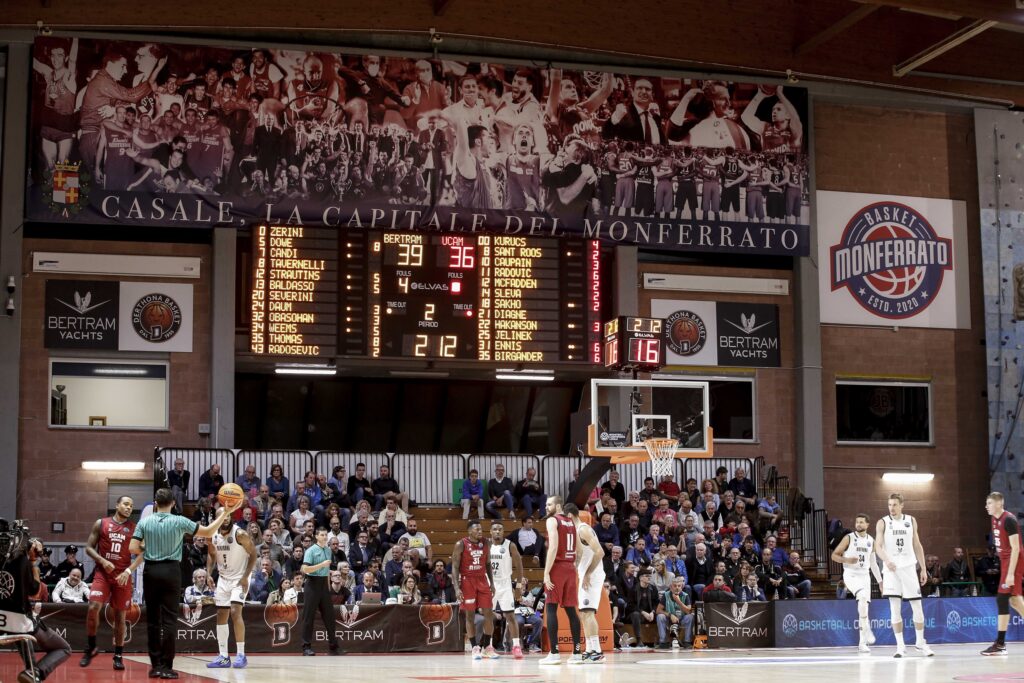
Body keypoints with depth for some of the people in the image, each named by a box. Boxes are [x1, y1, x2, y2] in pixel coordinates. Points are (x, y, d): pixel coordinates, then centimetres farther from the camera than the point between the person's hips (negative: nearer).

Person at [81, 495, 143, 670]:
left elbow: (141, 555, 1)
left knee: (119, 615, 5)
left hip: (123, 576, 1)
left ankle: (118, 655, 14)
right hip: (102, 573, -1)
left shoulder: (134, 529, 4)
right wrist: (102, 560, -13)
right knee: (93, 607, -17)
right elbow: (89, 547, 4)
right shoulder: (101, 524, 3)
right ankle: (91, 647, 1)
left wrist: (128, 571, -13)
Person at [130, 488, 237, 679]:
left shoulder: (144, 523, 0)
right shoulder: (179, 521, -4)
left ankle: (155, 665, 10)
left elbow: (133, 549, -5)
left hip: (150, 571, 2)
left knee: (153, 620, 8)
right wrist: (225, 513, 9)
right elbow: (208, 532, 1)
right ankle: (166, 667, -3)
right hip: (171, 571, -2)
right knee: (169, 620, -1)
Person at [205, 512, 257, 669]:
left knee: (235, 612, -20)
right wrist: (208, 574, -1)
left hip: (239, 578, -6)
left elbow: (253, 554, -13)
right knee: (221, 615, 6)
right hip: (223, 578, 6)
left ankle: (241, 655, -15)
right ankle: (223, 657, 13)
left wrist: (246, 577, -19)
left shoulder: (240, 534, -19)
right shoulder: (213, 536, -3)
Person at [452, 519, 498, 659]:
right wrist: (457, 588, -16)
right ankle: (475, 648, 7)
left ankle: (487, 647, 9)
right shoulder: (461, 544, -9)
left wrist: (492, 582, 6)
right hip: (467, 581, -4)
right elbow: (455, 567, -8)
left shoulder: (484, 543, 4)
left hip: (482, 580, 4)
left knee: (489, 613, 0)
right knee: (470, 615, -1)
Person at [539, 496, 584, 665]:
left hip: (557, 567, -7)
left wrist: (546, 573, -18)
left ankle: (554, 653, -11)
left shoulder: (552, 520, -6)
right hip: (570, 568, 7)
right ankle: (577, 653, 7)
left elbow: (553, 547, -17)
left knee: (551, 608, -5)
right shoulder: (571, 522, 18)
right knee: (571, 609, 9)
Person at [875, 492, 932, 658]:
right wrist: (886, 560, -30)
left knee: (917, 606, 3)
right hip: (891, 569, -2)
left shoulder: (911, 521, 7)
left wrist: (923, 568, 9)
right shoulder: (883, 523, -1)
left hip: (909, 568, 2)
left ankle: (920, 642, 18)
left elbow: (917, 546, 13)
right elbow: (878, 546, -10)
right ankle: (900, 645, 2)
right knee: (895, 608, -4)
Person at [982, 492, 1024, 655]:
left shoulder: (1009, 519, -17)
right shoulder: (995, 520, 11)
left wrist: (1010, 573, -25)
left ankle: (1000, 644, -10)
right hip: (1005, 562, 10)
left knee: (1002, 599, -11)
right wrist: (1006, 569, 20)